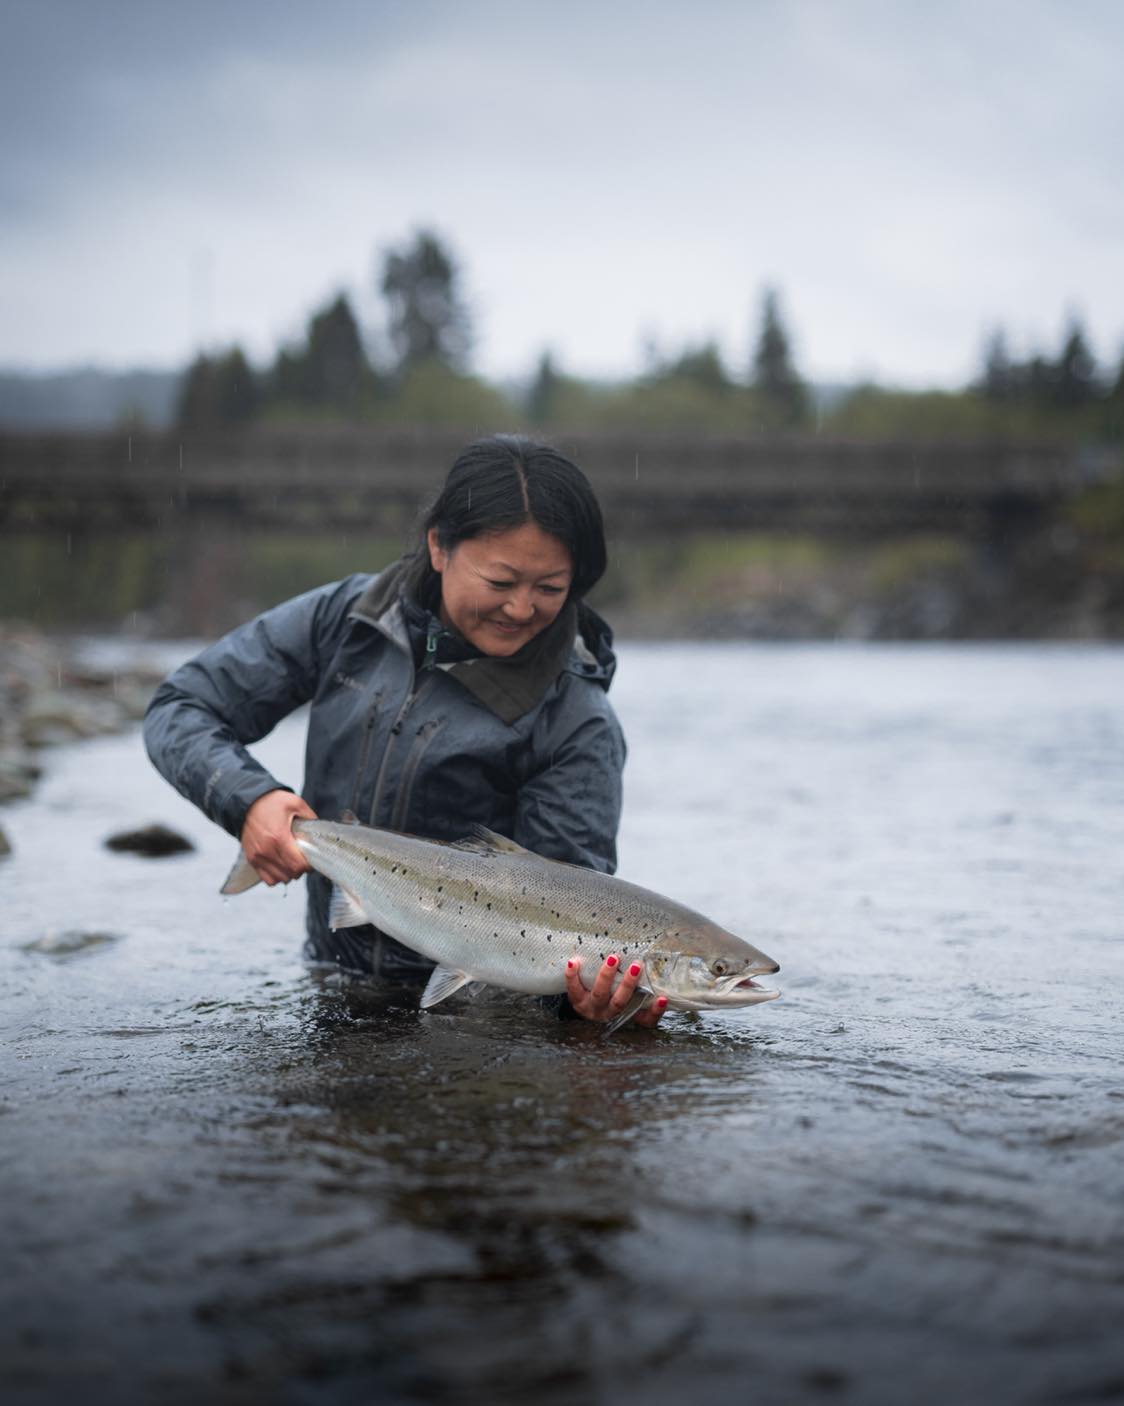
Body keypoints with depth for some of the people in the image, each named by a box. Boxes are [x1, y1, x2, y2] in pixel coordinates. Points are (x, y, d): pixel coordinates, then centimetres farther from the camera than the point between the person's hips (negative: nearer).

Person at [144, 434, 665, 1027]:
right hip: (332, 973, 3)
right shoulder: (347, 618, -1)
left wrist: (591, 991, -35)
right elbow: (179, 708, 5)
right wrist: (247, 798, -15)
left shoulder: (578, 725, -10)